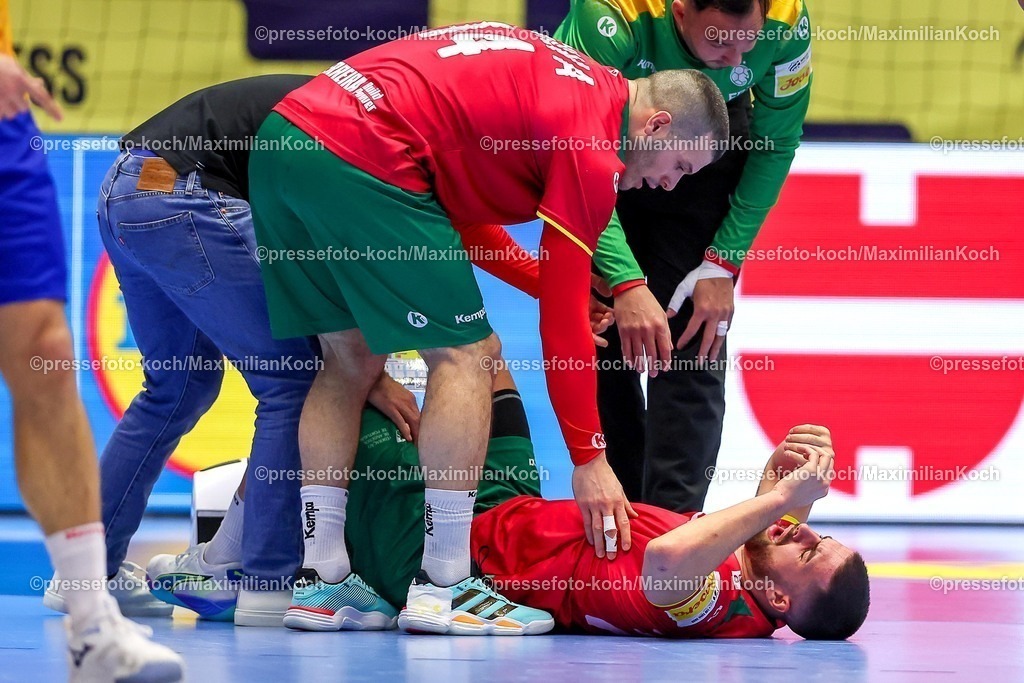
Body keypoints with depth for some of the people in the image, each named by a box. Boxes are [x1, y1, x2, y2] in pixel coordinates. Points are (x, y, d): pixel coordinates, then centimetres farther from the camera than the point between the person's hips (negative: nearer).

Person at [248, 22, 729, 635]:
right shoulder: (591, 145, -4)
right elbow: (563, 321, -4)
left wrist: (557, 285, 29)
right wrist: (590, 459, 2)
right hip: (359, 158, -10)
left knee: (352, 358, 18)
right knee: (468, 355, -1)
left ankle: (321, 579, 17)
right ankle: (442, 588, -2)